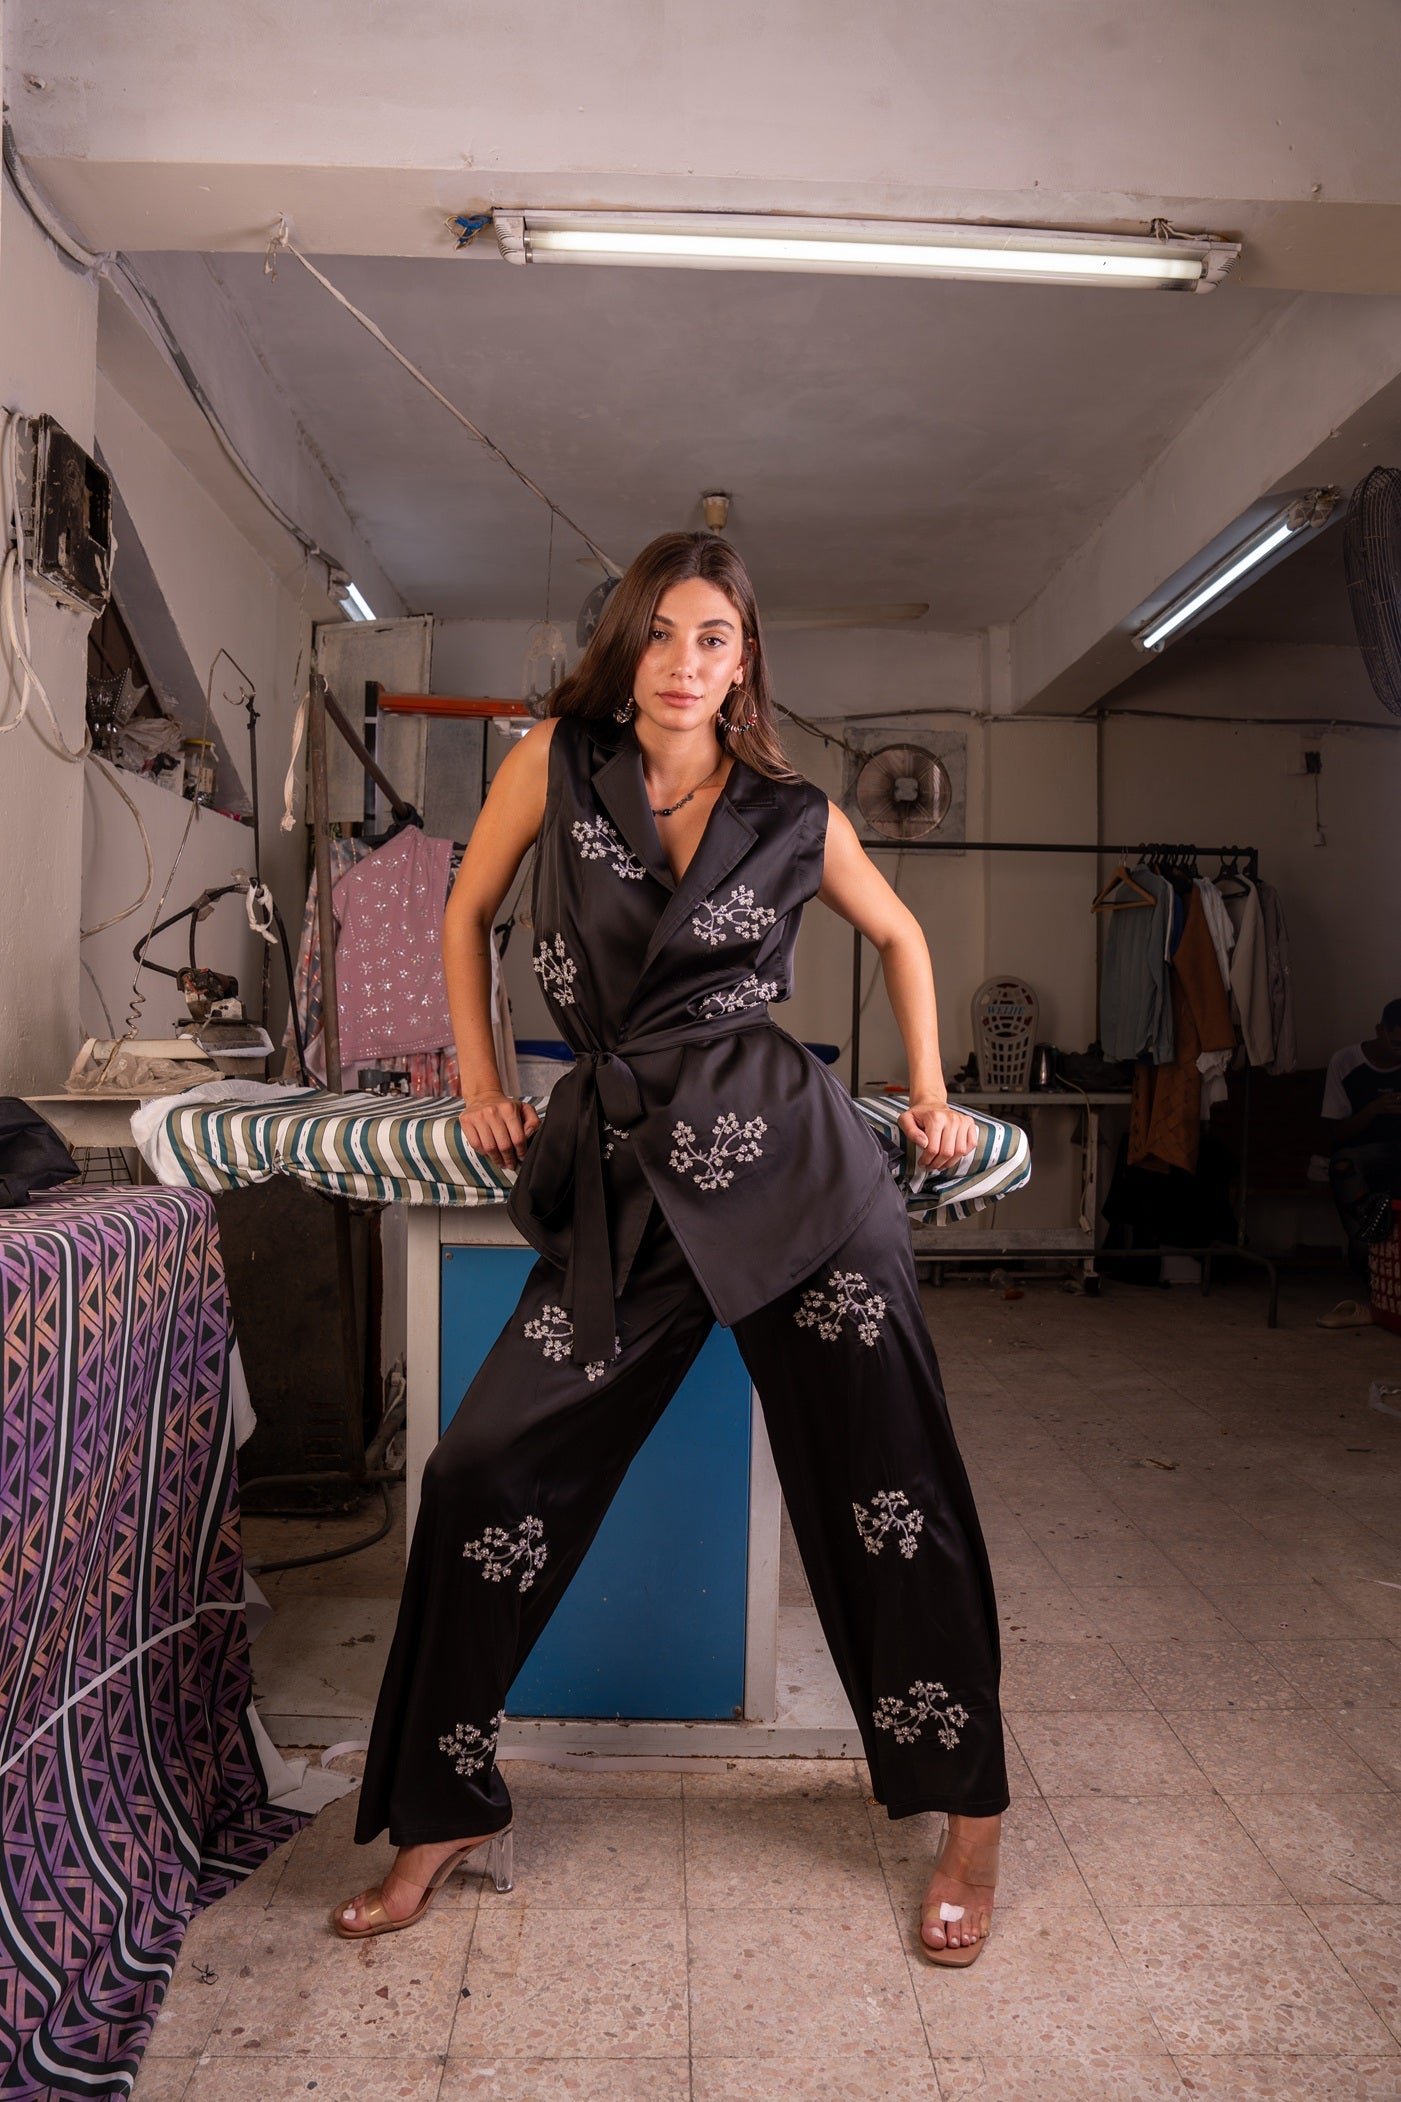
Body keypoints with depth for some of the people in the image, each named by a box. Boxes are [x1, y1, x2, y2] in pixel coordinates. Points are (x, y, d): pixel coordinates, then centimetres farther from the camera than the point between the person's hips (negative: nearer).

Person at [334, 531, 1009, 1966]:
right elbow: (466, 913, 17)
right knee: (486, 1472, 0)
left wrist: (929, 1095, 14)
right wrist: (482, 1086, 11)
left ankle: (970, 1814, 23)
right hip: (623, 1176, 2)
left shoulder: (792, 818, 5)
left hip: (786, 1160, -1)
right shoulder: (555, 761, 6)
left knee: (884, 1490, 2)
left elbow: (899, 935, 22)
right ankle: (446, 1811, 21)